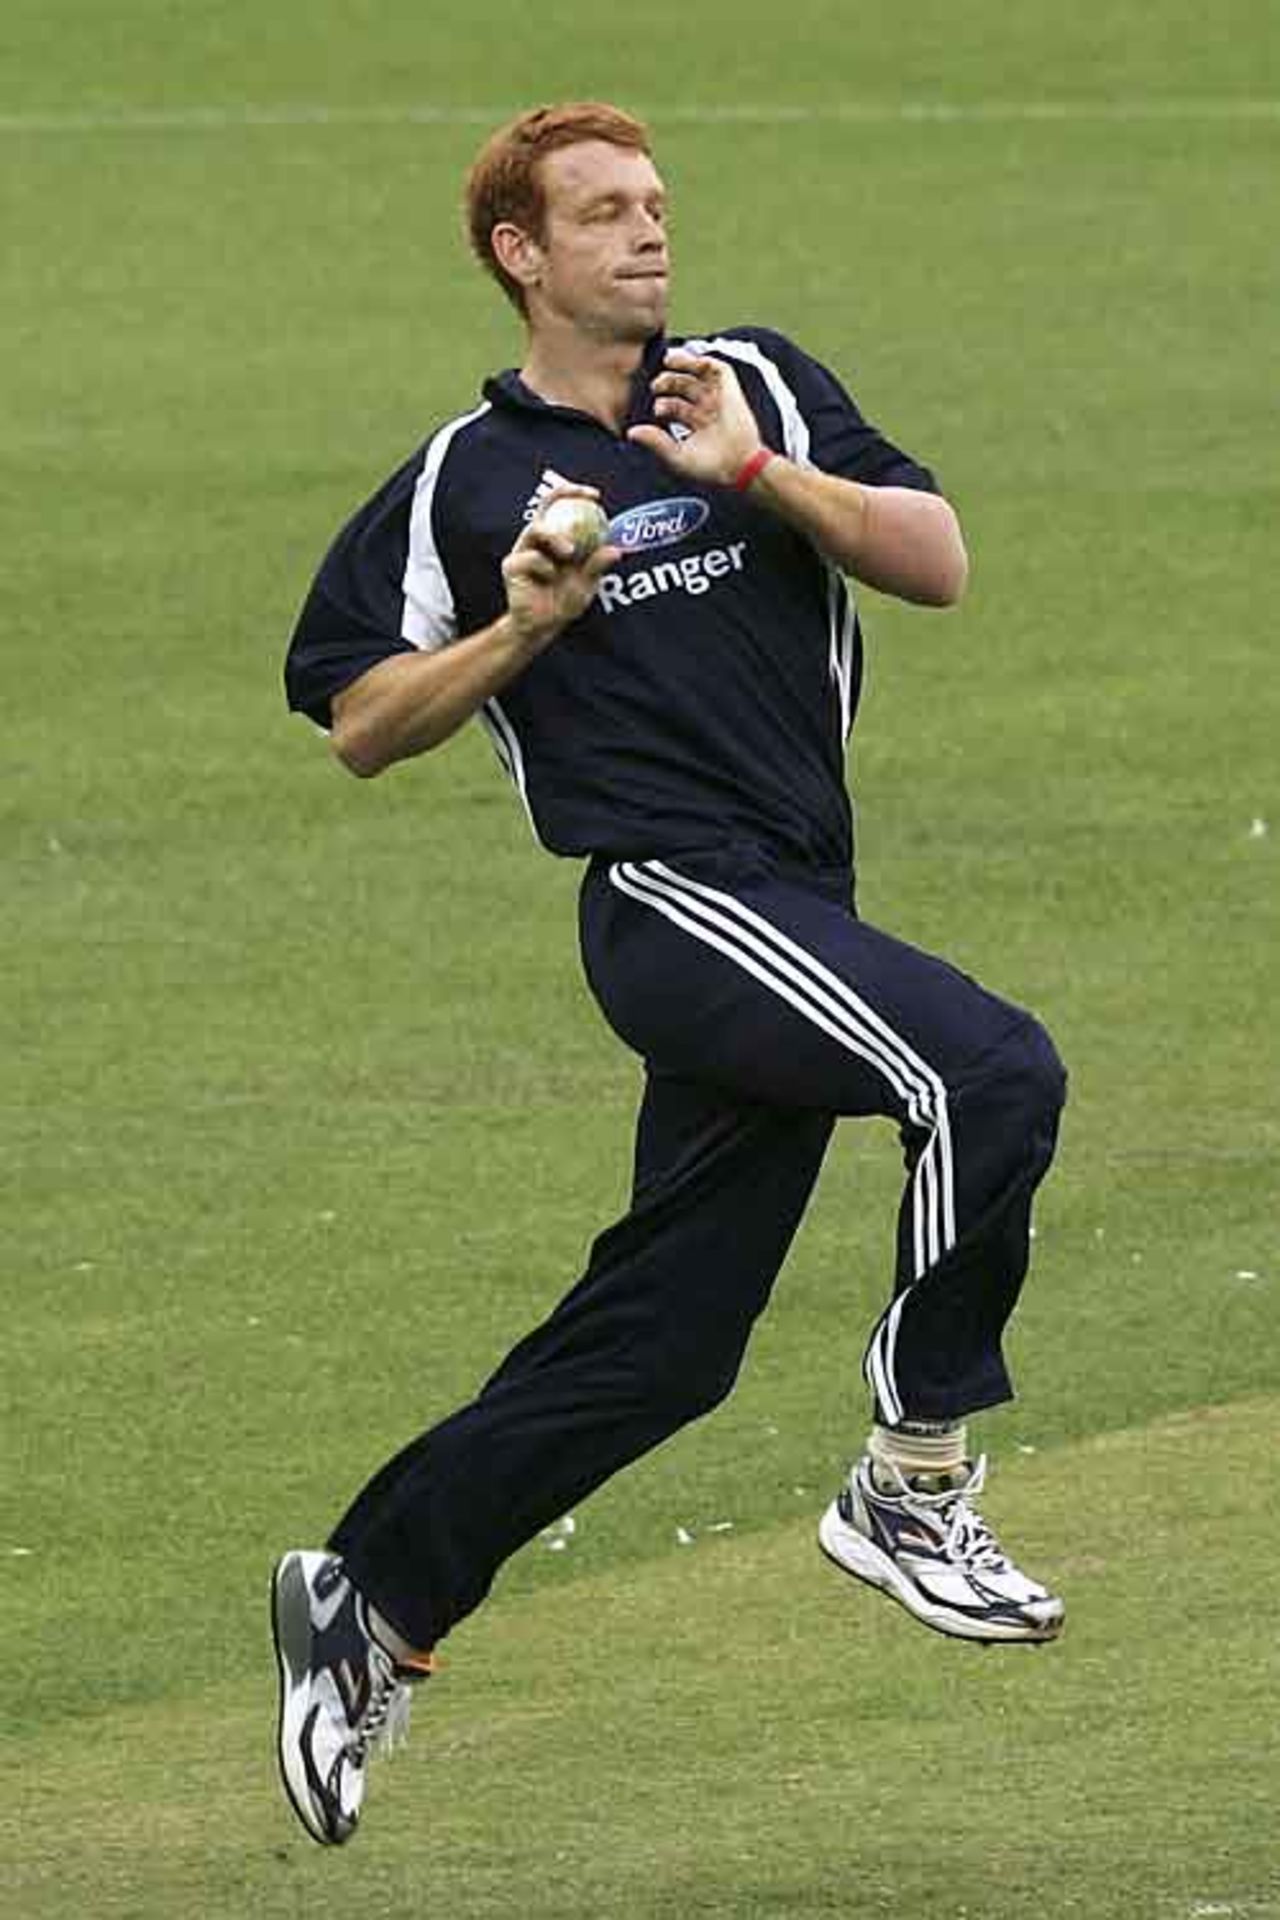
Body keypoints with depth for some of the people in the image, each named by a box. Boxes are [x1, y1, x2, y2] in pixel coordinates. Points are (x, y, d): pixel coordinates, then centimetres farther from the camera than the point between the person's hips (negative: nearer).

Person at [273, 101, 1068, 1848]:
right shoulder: (463, 483, 6)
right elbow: (360, 725, 7)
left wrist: (758, 472, -10)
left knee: (656, 1345, 6)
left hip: (798, 917, 5)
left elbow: (939, 565, 4)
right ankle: (912, 1486, -17)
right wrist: (523, 625, -8)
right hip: (674, 900, -5)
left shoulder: (760, 387, 13)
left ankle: (371, 1602, 19)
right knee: (992, 1072, -27)